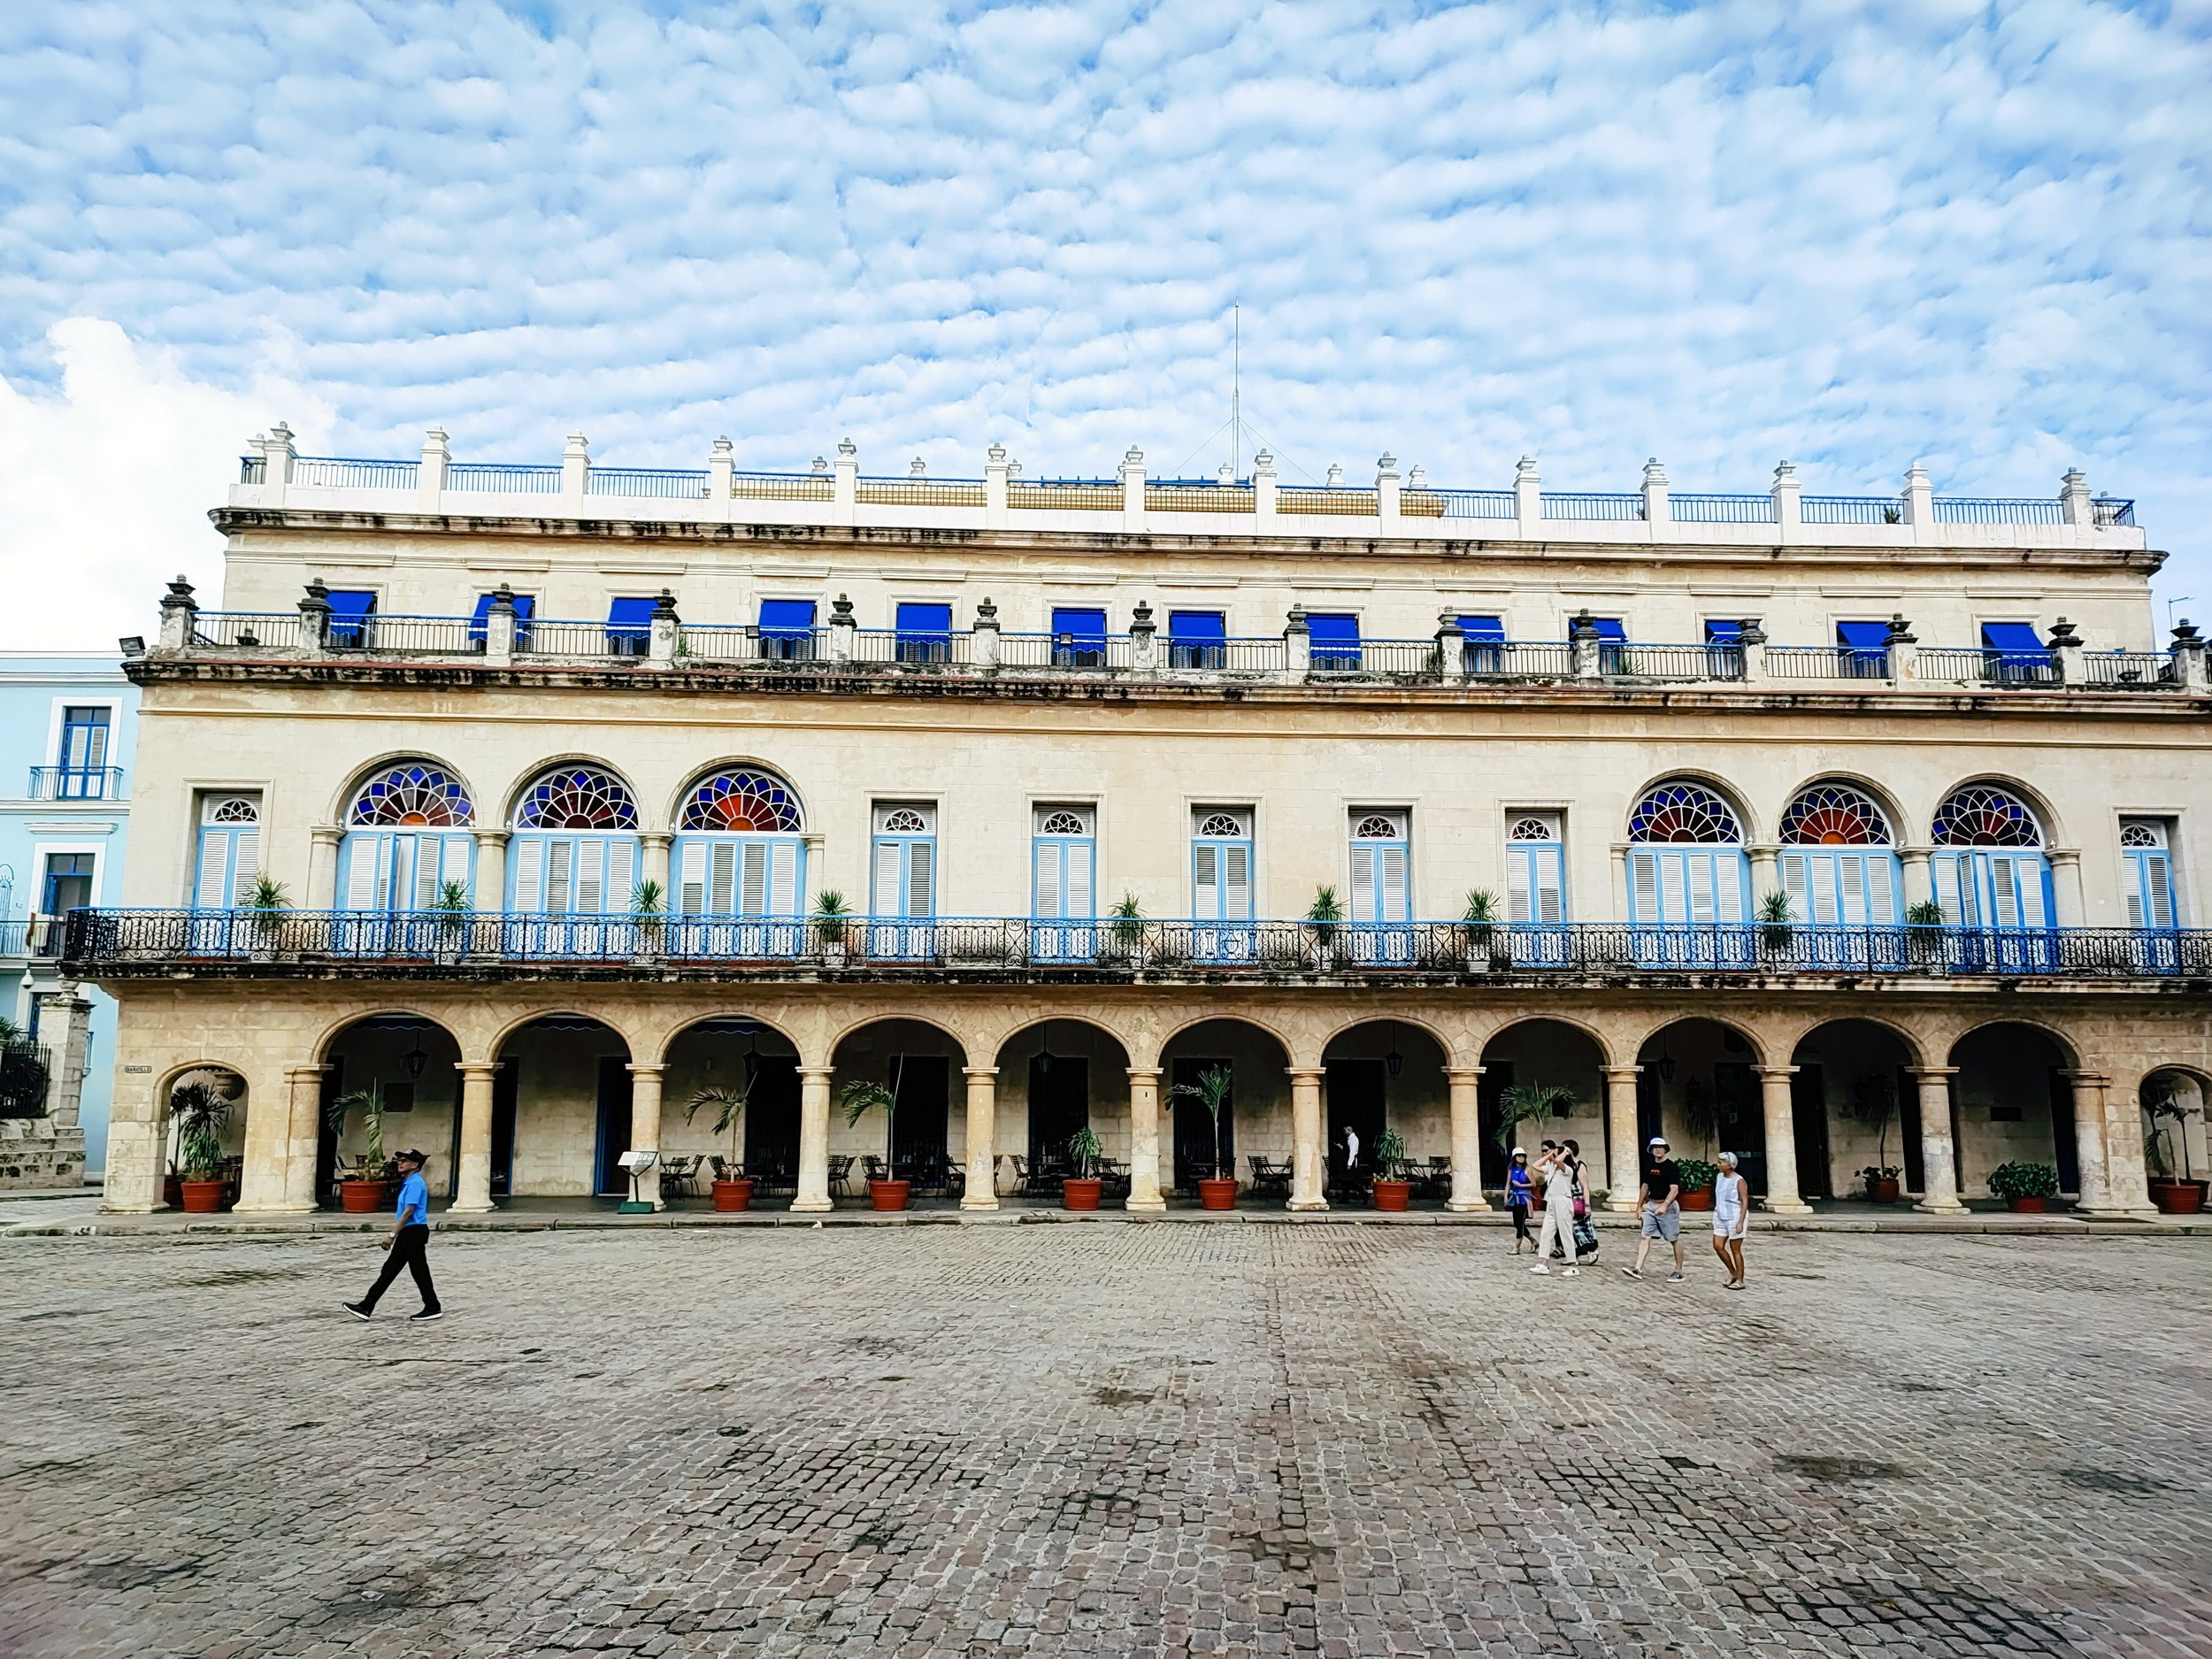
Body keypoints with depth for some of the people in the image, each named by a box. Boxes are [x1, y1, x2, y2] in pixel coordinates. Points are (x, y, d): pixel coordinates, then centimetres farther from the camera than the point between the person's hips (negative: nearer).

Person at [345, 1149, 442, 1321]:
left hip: (414, 1231, -10)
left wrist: (392, 1235, -21)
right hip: (408, 1233, 10)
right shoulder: (409, 1182, 15)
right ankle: (366, 1307, 12)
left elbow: (408, 1212, -21)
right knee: (389, 1269, 9)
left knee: (419, 1272, -2)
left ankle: (433, 1309, 6)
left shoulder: (415, 1183, -16)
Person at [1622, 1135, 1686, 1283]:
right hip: (1651, 1205, 7)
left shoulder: (1671, 1166, -11)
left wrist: (1665, 1205, -31)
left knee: (1675, 1239, 3)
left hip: (1668, 1206, -7)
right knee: (1645, 1236, -2)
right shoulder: (1649, 1165, 9)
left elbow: (1674, 1189, -20)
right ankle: (1638, 1269, -6)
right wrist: (1639, 1205, 20)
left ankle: (1678, 1272, 13)